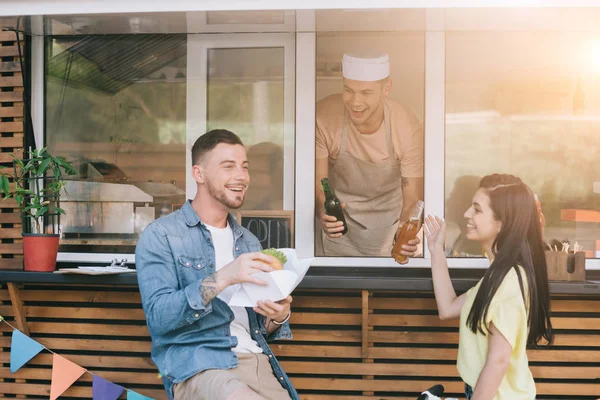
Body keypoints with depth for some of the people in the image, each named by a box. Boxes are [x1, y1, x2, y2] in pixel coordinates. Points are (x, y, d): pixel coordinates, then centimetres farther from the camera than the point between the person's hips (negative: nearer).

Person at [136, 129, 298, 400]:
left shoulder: (249, 242, 17)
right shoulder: (160, 235, -1)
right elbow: (157, 317, -11)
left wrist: (278, 317, -3)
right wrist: (221, 279, -22)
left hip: (255, 358, 5)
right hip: (196, 366, -5)